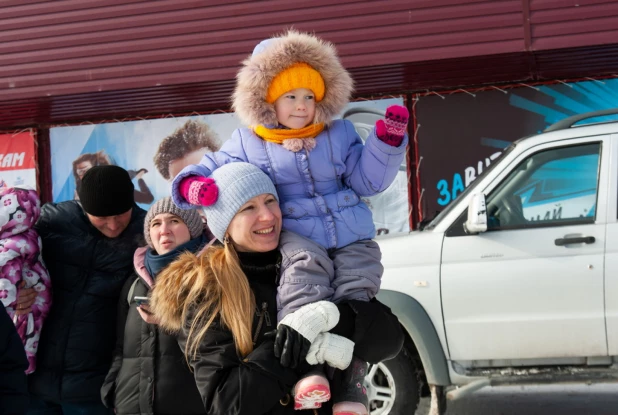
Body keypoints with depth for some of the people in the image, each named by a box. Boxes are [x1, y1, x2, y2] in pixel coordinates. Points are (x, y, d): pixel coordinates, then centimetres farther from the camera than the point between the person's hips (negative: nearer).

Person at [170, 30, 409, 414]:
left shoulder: (340, 135, 13)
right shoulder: (247, 144, 8)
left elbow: (368, 180, 8)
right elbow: (211, 167, 12)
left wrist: (387, 141, -6)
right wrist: (193, 185, -13)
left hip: (351, 236, 4)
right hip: (295, 235, -4)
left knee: (357, 288, -19)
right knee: (305, 270, -36)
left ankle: (350, 376, -10)